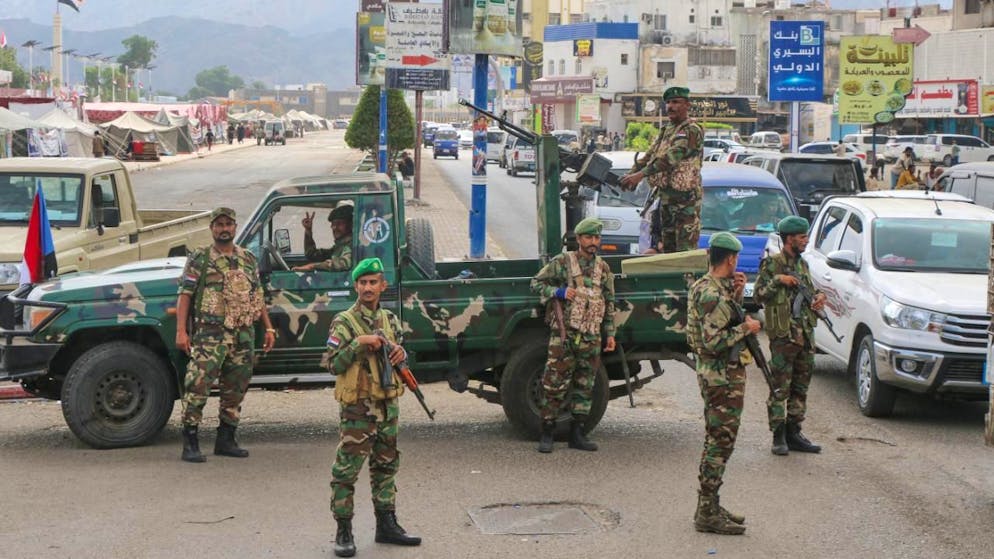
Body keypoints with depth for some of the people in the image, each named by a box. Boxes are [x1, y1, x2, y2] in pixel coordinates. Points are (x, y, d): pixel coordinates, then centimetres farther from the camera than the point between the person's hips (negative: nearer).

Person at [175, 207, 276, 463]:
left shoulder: (249, 259, 16)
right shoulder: (200, 259, 0)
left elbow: (258, 296, 20)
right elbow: (185, 295, -4)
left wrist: (269, 328, 13)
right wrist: (181, 331, -13)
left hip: (244, 336, 5)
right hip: (209, 334, -5)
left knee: (236, 389, 10)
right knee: (198, 385, -11)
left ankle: (226, 440, 21)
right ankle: (190, 444, -8)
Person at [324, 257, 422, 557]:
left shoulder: (390, 319, 10)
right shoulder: (344, 323, -9)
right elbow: (333, 365, -13)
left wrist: (401, 353, -1)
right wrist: (359, 343, -22)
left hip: (388, 405, 6)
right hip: (357, 407, -6)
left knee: (386, 466, 15)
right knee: (347, 470, -5)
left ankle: (386, 524, 25)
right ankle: (344, 532, 1)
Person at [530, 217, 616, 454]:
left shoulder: (603, 268, 13)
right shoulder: (561, 262, -1)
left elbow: (609, 303, 18)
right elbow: (536, 283, 3)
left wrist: (610, 334, 14)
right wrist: (558, 292, -13)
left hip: (591, 337, 5)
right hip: (564, 334, -5)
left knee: (585, 386, 7)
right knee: (555, 384, -6)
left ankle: (578, 434, 14)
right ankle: (546, 434, 1)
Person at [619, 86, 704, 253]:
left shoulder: (692, 131, -13)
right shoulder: (666, 130, 17)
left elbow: (672, 157, -25)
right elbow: (650, 155, 14)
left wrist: (641, 174, -30)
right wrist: (631, 174, -3)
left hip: (685, 197, -9)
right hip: (665, 196, 9)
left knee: (685, 250, -10)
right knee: (667, 247, 13)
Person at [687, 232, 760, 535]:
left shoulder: (702, 287, 10)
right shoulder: (715, 296, -21)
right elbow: (713, 342, -26)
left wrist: (736, 294, 7)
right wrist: (746, 328, -15)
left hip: (711, 372, 10)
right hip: (724, 376, -10)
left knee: (716, 442, 17)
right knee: (720, 444, -5)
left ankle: (710, 507, 24)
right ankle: (708, 514, -2)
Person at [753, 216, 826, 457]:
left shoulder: (802, 264, 15)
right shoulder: (772, 264, -6)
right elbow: (759, 295, -10)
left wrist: (819, 296, 5)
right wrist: (777, 280, -21)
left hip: (806, 335, 7)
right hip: (783, 336, -7)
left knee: (800, 387, 10)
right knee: (780, 387, -4)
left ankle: (793, 433, 17)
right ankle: (779, 436, 0)